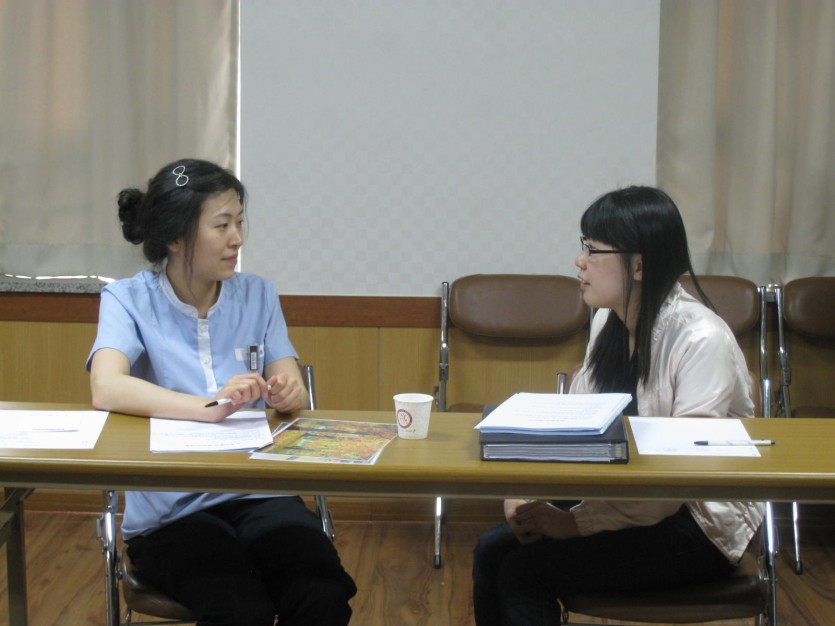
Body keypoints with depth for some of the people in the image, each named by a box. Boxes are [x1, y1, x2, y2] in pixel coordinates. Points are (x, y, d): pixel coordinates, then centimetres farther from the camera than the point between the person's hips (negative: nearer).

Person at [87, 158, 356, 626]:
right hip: (169, 511, -3)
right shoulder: (129, 300, -1)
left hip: (259, 495, 3)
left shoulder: (258, 295, 11)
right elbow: (106, 389, -19)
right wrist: (210, 407, -31)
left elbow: (295, 394, 7)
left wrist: (287, 394, -18)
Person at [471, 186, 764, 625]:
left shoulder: (702, 341, -22)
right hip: (630, 500, 8)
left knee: (525, 571, -19)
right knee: (493, 550, -9)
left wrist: (574, 522, -26)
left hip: (703, 525, -7)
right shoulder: (608, 322, 4)